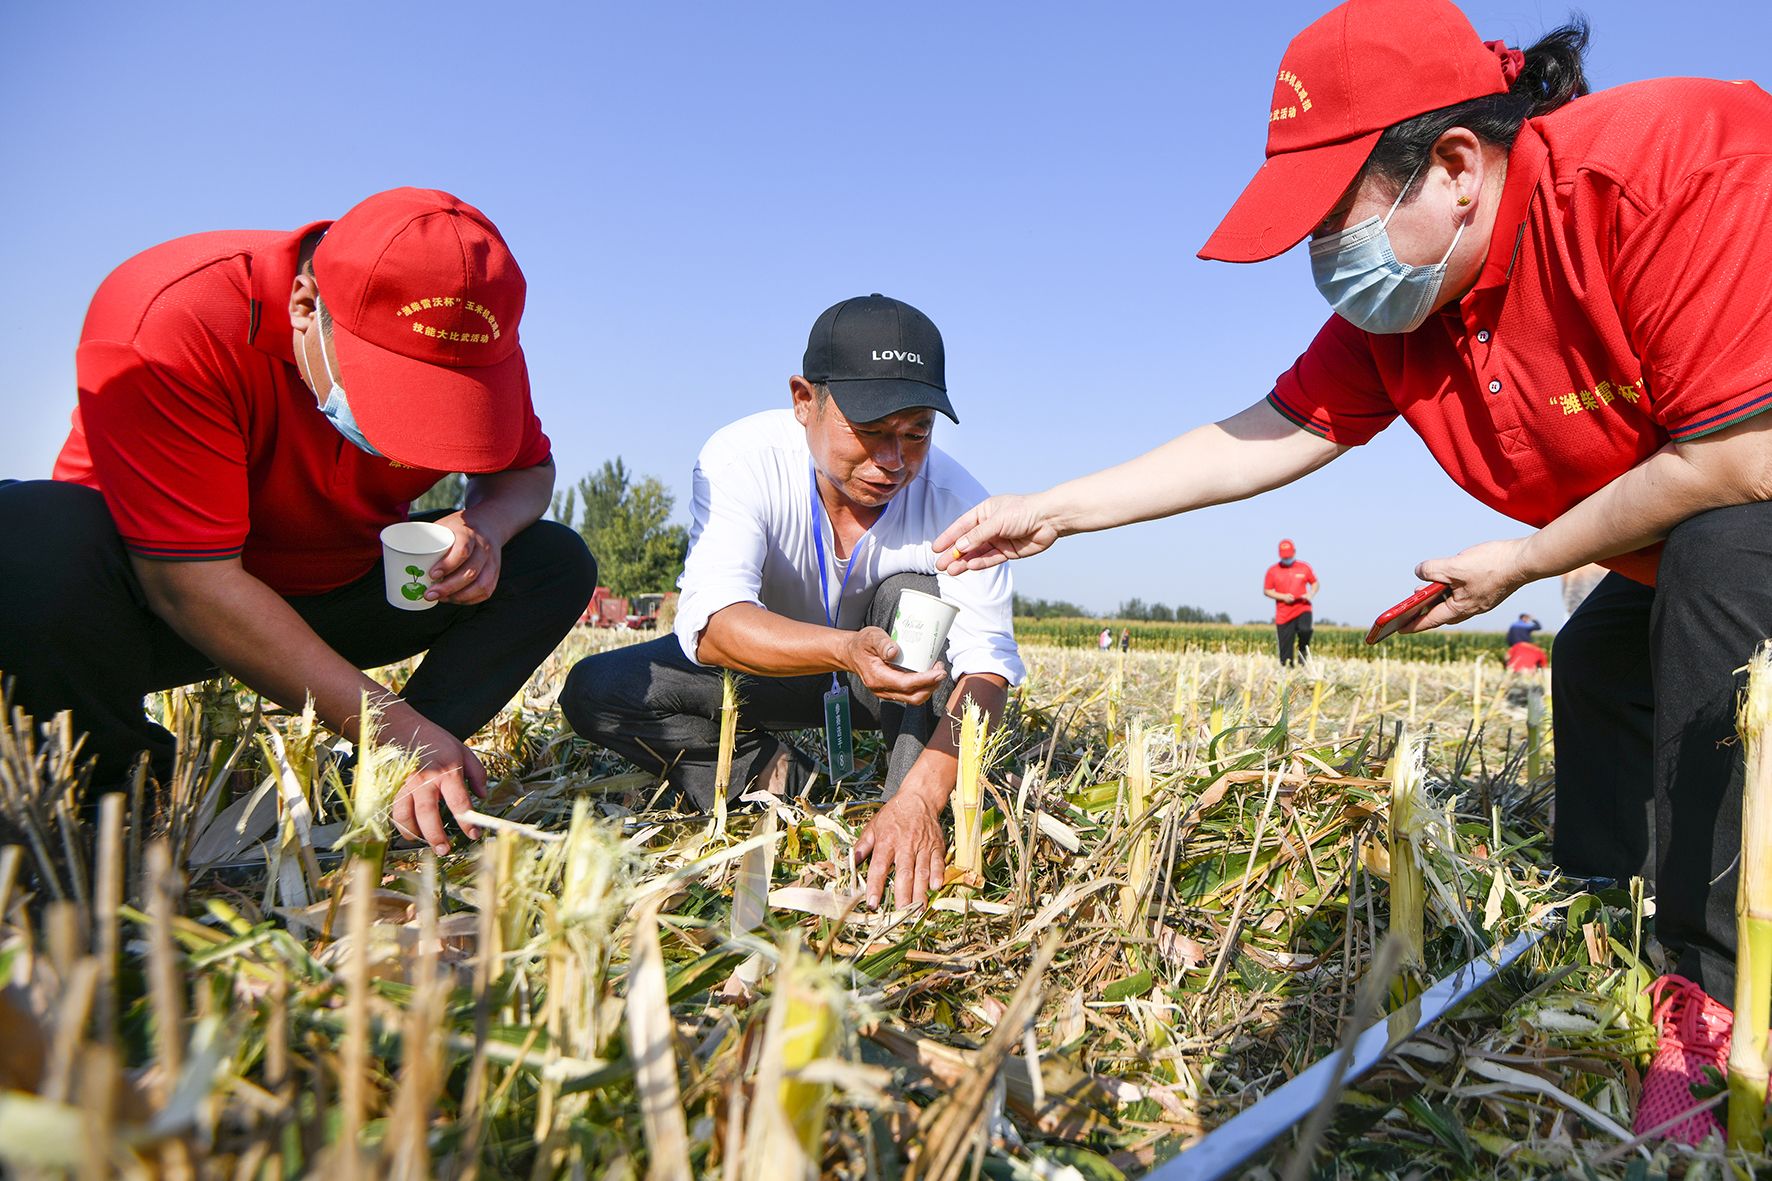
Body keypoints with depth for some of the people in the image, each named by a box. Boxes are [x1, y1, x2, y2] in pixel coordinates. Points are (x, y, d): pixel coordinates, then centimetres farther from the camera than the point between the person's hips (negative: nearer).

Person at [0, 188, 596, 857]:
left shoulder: (472, 339, -15)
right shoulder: (170, 319, -31)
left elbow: (528, 467, 3)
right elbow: (189, 583, -33)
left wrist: (486, 523, -24)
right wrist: (397, 725, -36)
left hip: (339, 592, 5)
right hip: (151, 594, -4)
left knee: (556, 564, -10)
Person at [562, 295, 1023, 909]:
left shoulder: (955, 501, -26)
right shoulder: (742, 459, -27)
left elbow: (987, 668, -33)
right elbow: (709, 622, -39)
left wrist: (919, 799, -51)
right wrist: (843, 649, -59)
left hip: (896, 674, 0)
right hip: (769, 667, 1)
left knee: (912, 593, -33)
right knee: (594, 690, -20)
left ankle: (918, 824, -28)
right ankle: (785, 781, -16)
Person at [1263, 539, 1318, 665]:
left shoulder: (1304, 567, 6)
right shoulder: (1273, 570, 2)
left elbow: (1315, 583, 16)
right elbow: (1266, 591, 4)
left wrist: (1311, 594, -5)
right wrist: (1283, 597, -11)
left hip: (1303, 609, 0)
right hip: (1283, 614, 0)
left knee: (1305, 630, -28)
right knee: (1285, 647, -2)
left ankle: (1303, 652, 1)